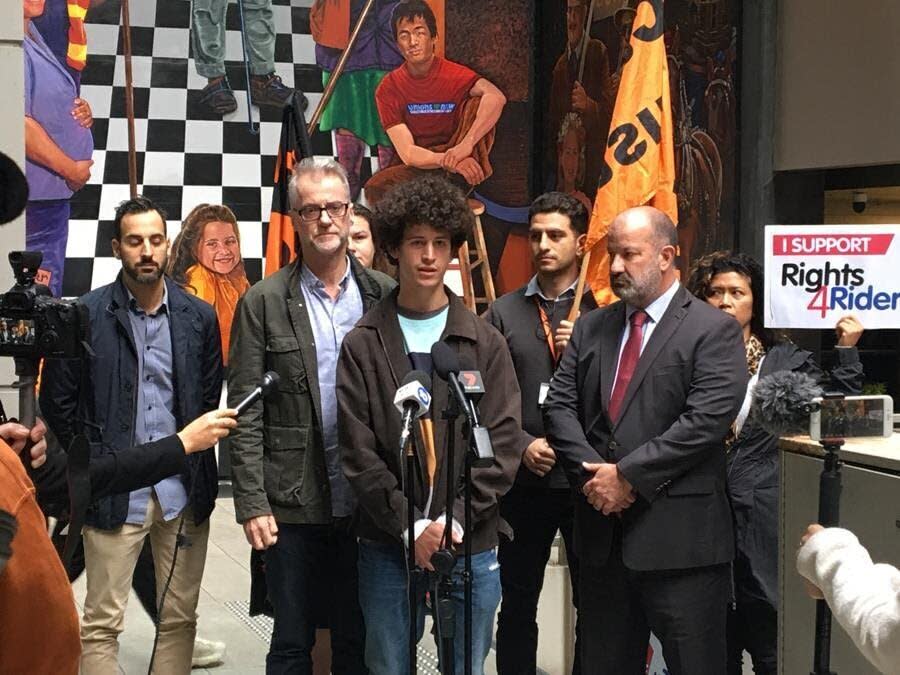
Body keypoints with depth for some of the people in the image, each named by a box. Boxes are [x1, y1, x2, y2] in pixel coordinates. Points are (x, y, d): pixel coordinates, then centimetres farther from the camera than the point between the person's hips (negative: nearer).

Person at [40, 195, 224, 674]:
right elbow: (57, 401, 1)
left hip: (184, 491, 3)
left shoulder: (199, 316, 4)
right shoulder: (85, 315, -4)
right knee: (101, 624, 1)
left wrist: (191, 460, 7)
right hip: (115, 491, -2)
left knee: (180, 618, 9)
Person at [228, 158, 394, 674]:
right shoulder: (264, 303, -1)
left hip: (369, 501, 1)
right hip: (294, 506, -1)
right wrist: (252, 504, -8)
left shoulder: (385, 296, 2)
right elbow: (246, 414, -3)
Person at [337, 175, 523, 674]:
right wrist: (409, 525, -12)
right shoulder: (363, 344, 0)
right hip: (387, 546, 0)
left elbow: (503, 444, -2)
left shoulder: (485, 343, 3)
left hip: (470, 544, 1)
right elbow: (358, 450, -4)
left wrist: (456, 519, -12)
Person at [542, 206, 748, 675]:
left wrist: (627, 475, -15)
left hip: (679, 536, -5)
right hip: (602, 531, 6)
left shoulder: (714, 331, -4)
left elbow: (705, 420, -15)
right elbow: (559, 406, 6)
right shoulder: (591, 328, 14)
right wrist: (593, 475, -9)